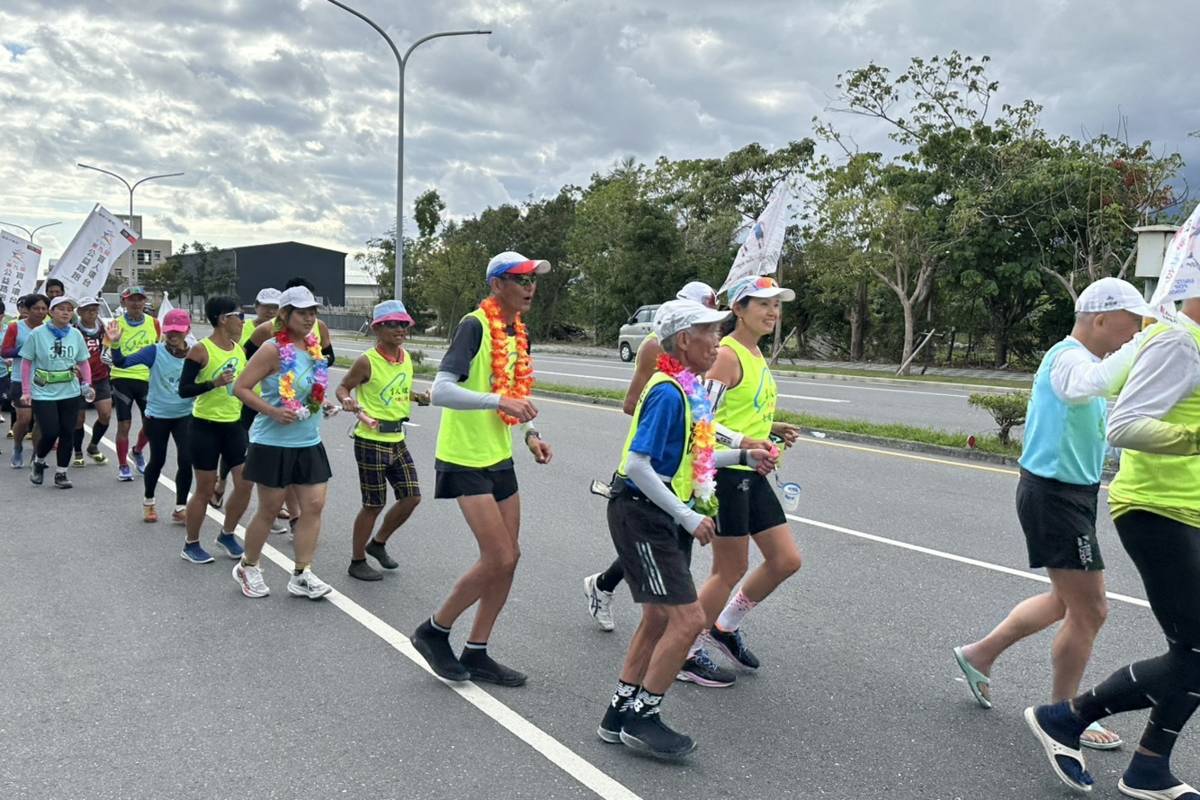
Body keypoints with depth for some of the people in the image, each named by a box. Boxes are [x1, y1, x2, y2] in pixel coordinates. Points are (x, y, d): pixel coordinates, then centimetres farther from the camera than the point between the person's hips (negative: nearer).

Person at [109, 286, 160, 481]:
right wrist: (113, 341, -28)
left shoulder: (153, 323, 3)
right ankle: (123, 466, 16)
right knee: (124, 425, 1)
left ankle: (137, 451, 37)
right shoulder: (117, 324, -5)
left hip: (147, 378, 3)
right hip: (123, 378, -3)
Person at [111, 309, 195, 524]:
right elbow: (122, 363, -17)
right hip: (157, 415, -1)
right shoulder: (155, 352, -11)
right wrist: (115, 344, -33)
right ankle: (148, 502, 37)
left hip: (184, 416, 1)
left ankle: (180, 509, 12)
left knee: (186, 461, -5)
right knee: (157, 461, 12)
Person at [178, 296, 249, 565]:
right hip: (205, 427, -6)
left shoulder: (239, 349, 7)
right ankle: (191, 545, 22)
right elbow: (183, 390, -14)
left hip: (234, 425, 6)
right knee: (205, 490, 3)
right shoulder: (201, 350, -13)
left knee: (245, 484, 3)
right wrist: (214, 383, -27)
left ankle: (227, 535, 25)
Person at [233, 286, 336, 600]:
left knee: (314, 505, 1)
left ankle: (301, 576, 10)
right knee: (269, 510, 6)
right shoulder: (273, 350, -14)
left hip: (309, 443, 6)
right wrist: (274, 412, -24)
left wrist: (323, 403, 5)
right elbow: (241, 388, -16)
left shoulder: (314, 347, 7)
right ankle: (248, 567, 29)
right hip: (274, 444, -6)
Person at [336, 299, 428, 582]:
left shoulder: (406, 359, 6)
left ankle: (378, 543, 31)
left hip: (397, 440, 7)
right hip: (371, 442, -7)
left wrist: (419, 398, 7)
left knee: (412, 496, 8)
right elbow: (343, 388, -7)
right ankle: (357, 562, 20)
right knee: (373, 504, 1)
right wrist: (349, 402, -27)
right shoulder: (367, 361, -14)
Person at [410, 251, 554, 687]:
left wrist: (530, 434, 5)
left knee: (509, 557, 9)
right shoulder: (474, 326, -16)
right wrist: (499, 401, -35)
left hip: (499, 458, 9)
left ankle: (476, 653, 23)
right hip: (464, 460, -9)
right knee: (499, 559, -9)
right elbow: (441, 391, -26)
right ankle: (433, 632, 14)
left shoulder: (519, 333, 10)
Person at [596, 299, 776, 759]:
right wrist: (689, 517, -22)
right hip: (640, 515, -10)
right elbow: (639, 466, -24)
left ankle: (620, 715, 27)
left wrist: (744, 457, 13)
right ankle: (641, 719, 7)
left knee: (659, 618, 15)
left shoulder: (689, 389, 9)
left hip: (664, 518, 10)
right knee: (688, 618, -8)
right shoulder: (669, 393, -20)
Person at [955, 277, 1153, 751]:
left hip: (1072, 495, 10)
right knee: (1090, 610, -1)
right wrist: (1138, 346, -39)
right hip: (1054, 496, -10)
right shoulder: (1069, 356, -19)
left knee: (1068, 601, 22)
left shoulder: (1083, 358, 13)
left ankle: (980, 655, 34)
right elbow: (1083, 388, -44)